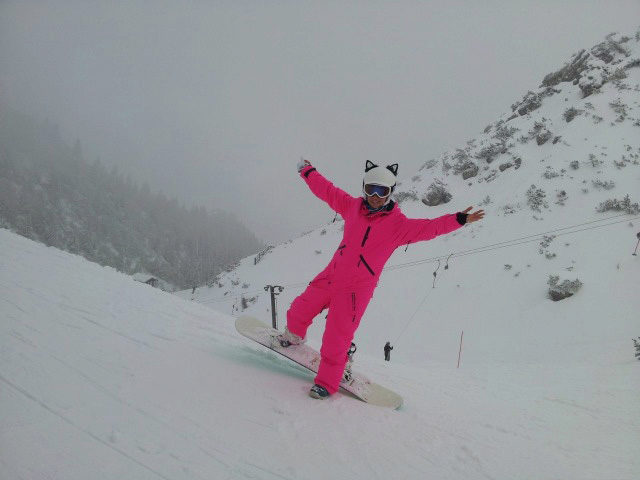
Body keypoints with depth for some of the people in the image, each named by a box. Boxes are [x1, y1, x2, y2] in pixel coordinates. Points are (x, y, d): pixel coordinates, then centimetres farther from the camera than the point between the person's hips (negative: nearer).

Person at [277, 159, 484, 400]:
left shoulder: (398, 224, -10)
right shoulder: (353, 206, 1)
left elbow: (429, 227, -19)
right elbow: (327, 191, 13)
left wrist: (459, 219, -32)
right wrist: (308, 171, 21)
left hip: (356, 289, -5)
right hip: (330, 276, 5)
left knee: (336, 338, -7)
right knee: (299, 311, 16)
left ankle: (327, 382, 12)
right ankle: (294, 337, 49)